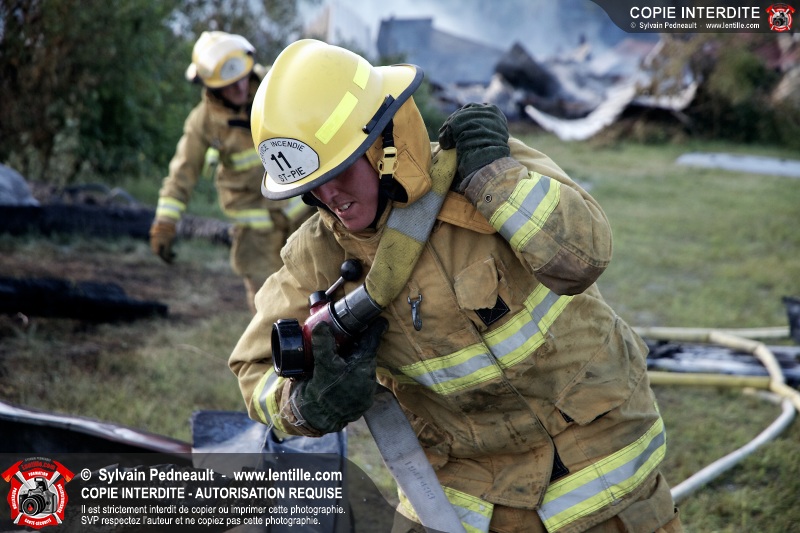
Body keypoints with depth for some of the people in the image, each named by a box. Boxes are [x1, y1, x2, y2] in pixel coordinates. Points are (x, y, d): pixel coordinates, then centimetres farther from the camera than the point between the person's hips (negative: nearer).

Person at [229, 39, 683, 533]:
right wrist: (307, 403, -26)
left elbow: (579, 259, -27)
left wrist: (495, 175, -30)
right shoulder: (319, 256, -11)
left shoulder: (489, 157, -17)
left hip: (589, 436, -2)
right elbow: (258, 368, -6)